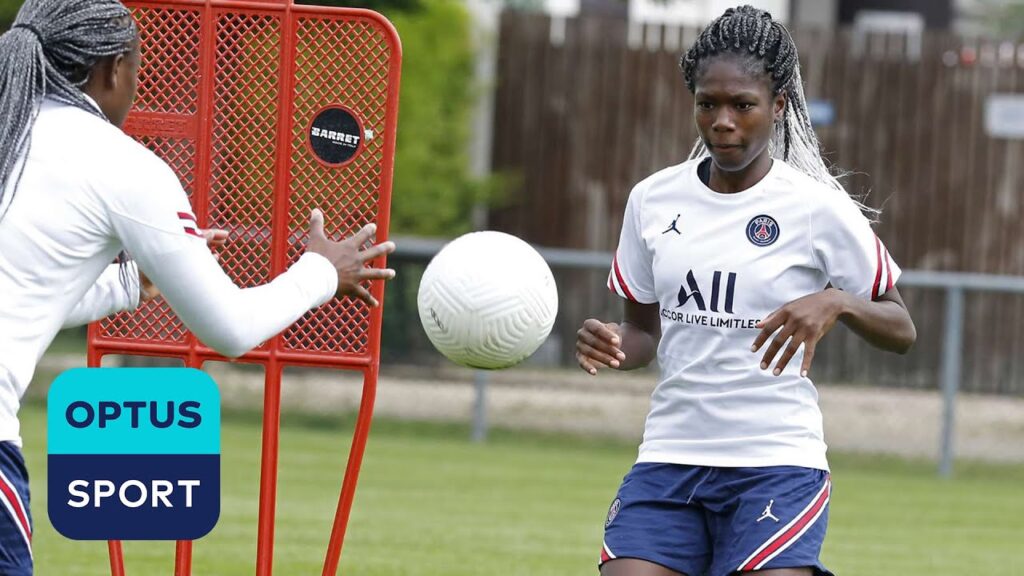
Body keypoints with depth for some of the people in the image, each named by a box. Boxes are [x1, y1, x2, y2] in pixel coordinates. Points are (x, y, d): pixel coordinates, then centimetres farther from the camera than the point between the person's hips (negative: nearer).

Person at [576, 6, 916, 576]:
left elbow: (900, 330, 2)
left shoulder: (817, 208, -4)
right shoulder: (653, 199, 7)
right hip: (669, 459, 4)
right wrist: (613, 345, -6)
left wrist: (836, 302, -19)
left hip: (777, 466, -4)